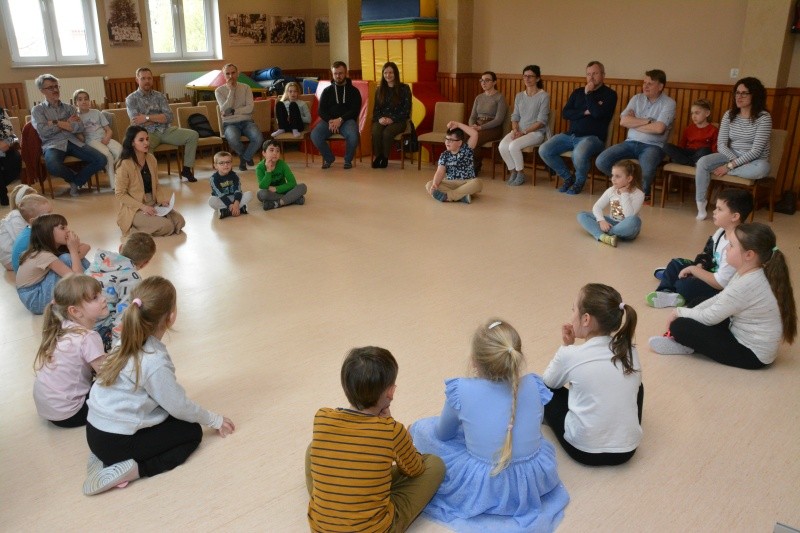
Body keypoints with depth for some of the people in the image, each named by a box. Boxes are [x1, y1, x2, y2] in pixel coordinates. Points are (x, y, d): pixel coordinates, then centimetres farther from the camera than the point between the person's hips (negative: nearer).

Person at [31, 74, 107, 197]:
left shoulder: (69, 108, 19)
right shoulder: (37, 110, 10)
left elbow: (80, 127, 3)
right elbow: (43, 131, -7)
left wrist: (57, 123, -6)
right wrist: (68, 123, 0)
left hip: (73, 142, 4)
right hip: (53, 144, -3)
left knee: (101, 160, -19)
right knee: (54, 167, -38)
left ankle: (76, 182, 1)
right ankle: (75, 176, -1)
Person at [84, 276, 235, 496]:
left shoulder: (130, 344, -1)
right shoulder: (155, 362, -25)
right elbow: (179, 406, -13)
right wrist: (214, 420, 4)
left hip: (96, 430, 7)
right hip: (116, 441, -7)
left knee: (172, 418, 22)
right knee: (192, 431, 8)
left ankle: (108, 457, 10)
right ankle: (133, 469, -7)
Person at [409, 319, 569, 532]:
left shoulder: (461, 391, -17)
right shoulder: (533, 386, -9)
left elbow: (443, 434, 2)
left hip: (483, 487, -4)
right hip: (535, 482, 4)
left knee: (422, 428, 11)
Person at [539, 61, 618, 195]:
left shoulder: (609, 94, 3)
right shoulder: (578, 92, 18)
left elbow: (598, 113, -15)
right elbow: (565, 113, 6)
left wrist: (588, 93, -6)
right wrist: (584, 112, -8)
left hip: (592, 137, -6)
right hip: (570, 135, 6)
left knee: (579, 154, -38)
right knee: (544, 150, -14)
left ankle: (580, 181, -5)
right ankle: (568, 177, 5)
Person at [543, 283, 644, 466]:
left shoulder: (570, 355, -13)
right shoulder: (629, 351, -2)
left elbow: (548, 382, 7)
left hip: (585, 450, -3)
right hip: (627, 449, 4)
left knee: (546, 389, 14)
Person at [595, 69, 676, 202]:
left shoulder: (668, 103, -2)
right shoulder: (637, 98, 11)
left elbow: (659, 128, -16)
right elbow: (623, 121, -2)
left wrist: (633, 123, -5)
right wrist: (648, 121, -8)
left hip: (653, 146, -4)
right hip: (630, 142, 4)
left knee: (646, 170, -38)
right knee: (601, 162, -18)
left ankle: (644, 191, 0)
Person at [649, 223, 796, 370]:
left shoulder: (745, 285, -29)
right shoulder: (750, 274, -1)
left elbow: (709, 318, -21)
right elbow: (720, 299, 10)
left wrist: (680, 312, -3)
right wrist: (687, 312, 1)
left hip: (752, 354, -10)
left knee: (680, 326, -18)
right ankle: (685, 340, 2)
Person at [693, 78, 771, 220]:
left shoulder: (764, 117, -14)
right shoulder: (729, 115, 0)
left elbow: (756, 150, -20)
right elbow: (721, 145, -5)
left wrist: (730, 166, -25)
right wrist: (736, 160, -21)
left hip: (754, 161, -3)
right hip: (731, 156, 3)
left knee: (761, 168, -39)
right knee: (702, 162, -24)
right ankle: (701, 202, -16)